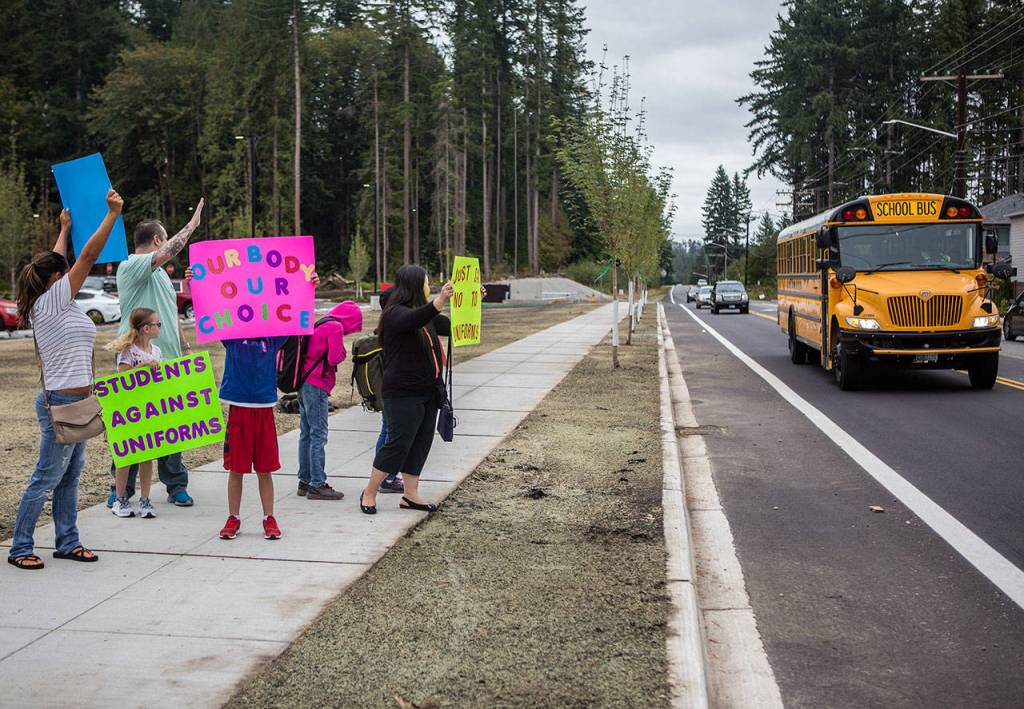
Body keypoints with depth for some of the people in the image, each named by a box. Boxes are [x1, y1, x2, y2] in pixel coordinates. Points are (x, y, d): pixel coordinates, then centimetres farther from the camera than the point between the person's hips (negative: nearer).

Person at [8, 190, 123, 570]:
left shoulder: (52, 303, 10)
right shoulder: (50, 302, -13)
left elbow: (54, 262, 28)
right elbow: (88, 256, -15)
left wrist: (65, 228, 38)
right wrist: (112, 213, -12)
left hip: (76, 402, 10)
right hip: (61, 403, -10)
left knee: (70, 475, 13)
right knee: (46, 479, -3)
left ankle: (67, 542, 20)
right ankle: (20, 548, 5)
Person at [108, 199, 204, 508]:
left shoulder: (160, 273, 21)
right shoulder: (130, 266, -9)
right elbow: (165, 253, -26)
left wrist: (186, 349, 21)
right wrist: (192, 224, -17)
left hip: (168, 361, 8)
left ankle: (176, 486, 16)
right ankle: (122, 488, 9)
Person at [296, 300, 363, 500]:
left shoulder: (320, 324, 18)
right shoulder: (336, 327, -10)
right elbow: (334, 358, -15)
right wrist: (344, 353, 4)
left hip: (304, 382, 10)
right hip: (317, 385, -9)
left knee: (306, 434, 13)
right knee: (319, 435, -7)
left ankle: (305, 481, 19)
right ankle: (317, 485, -7)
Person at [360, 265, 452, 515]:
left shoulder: (427, 315, 16)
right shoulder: (395, 313, -11)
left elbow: (452, 326, 23)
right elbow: (411, 320, -33)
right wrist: (439, 301, -48)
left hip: (428, 391, 9)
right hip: (404, 393, -9)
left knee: (421, 443, 9)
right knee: (398, 443, -7)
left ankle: (410, 494, 17)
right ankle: (369, 494, 5)